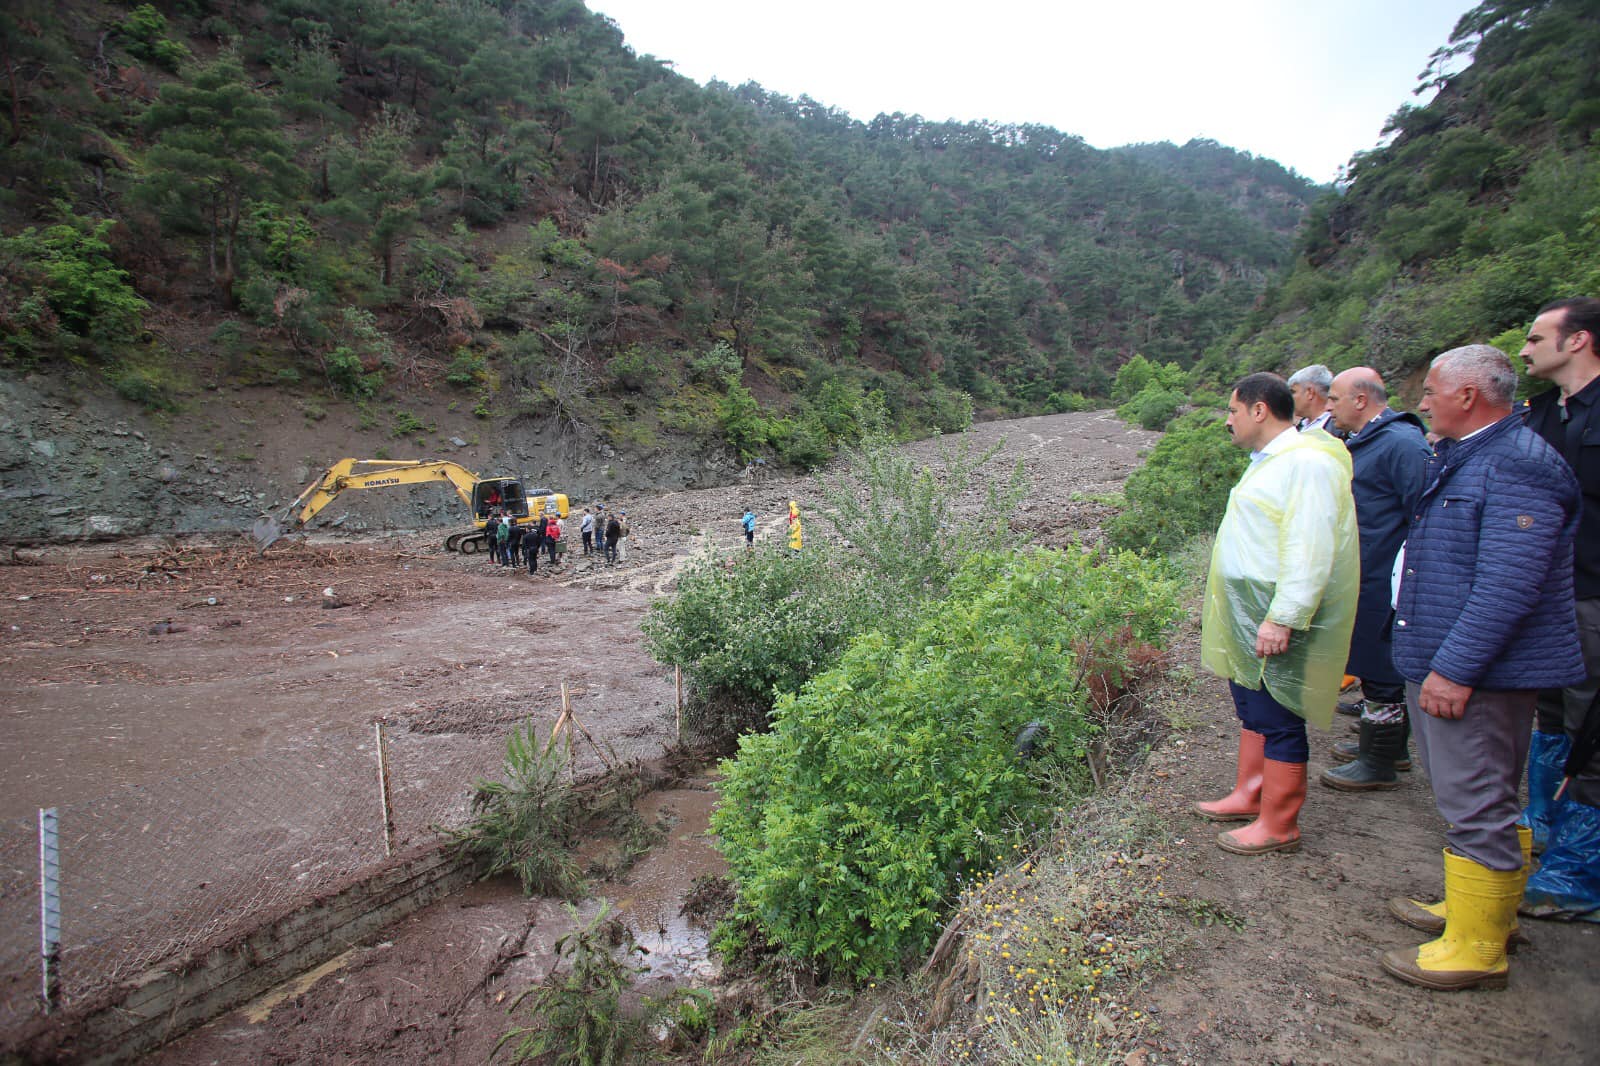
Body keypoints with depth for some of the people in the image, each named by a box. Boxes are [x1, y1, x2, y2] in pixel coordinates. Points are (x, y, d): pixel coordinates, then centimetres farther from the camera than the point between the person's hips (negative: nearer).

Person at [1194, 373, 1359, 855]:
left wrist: (1281, 619, -27)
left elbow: (1309, 551, -25)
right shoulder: (1270, 460, 16)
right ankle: (1248, 796, 32)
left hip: (1277, 621, -10)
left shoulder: (1306, 462, -18)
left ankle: (1278, 824, 11)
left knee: (1278, 720, 0)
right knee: (1253, 709, 18)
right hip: (1249, 617, 10)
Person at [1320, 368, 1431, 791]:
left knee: (1381, 672, 0)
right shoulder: (1363, 442, 14)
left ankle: (1379, 764, 12)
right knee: (1377, 667, 19)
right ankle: (1388, 745, 34)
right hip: (1365, 580, 10)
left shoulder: (1401, 443, -18)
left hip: (1383, 583, -10)